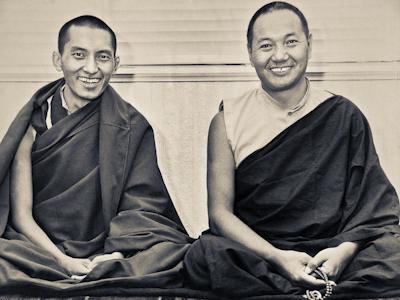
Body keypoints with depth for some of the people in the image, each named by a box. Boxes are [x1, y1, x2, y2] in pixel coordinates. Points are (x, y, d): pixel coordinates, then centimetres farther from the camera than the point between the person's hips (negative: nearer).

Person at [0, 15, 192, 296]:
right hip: (40, 250, -1)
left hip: (106, 256, 1)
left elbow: (142, 209, -1)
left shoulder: (132, 128, 3)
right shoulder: (34, 124, 2)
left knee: (185, 256, -27)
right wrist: (64, 261, -18)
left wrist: (117, 254, -21)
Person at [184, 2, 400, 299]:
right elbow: (220, 211, -2)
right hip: (256, 251, 1)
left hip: (328, 256, 0)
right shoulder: (227, 121, 2)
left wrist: (346, 249, -18)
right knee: (204, 256, -32)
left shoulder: (343, 116, 5)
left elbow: (375, 206, 3)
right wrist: (277, 257, -17)